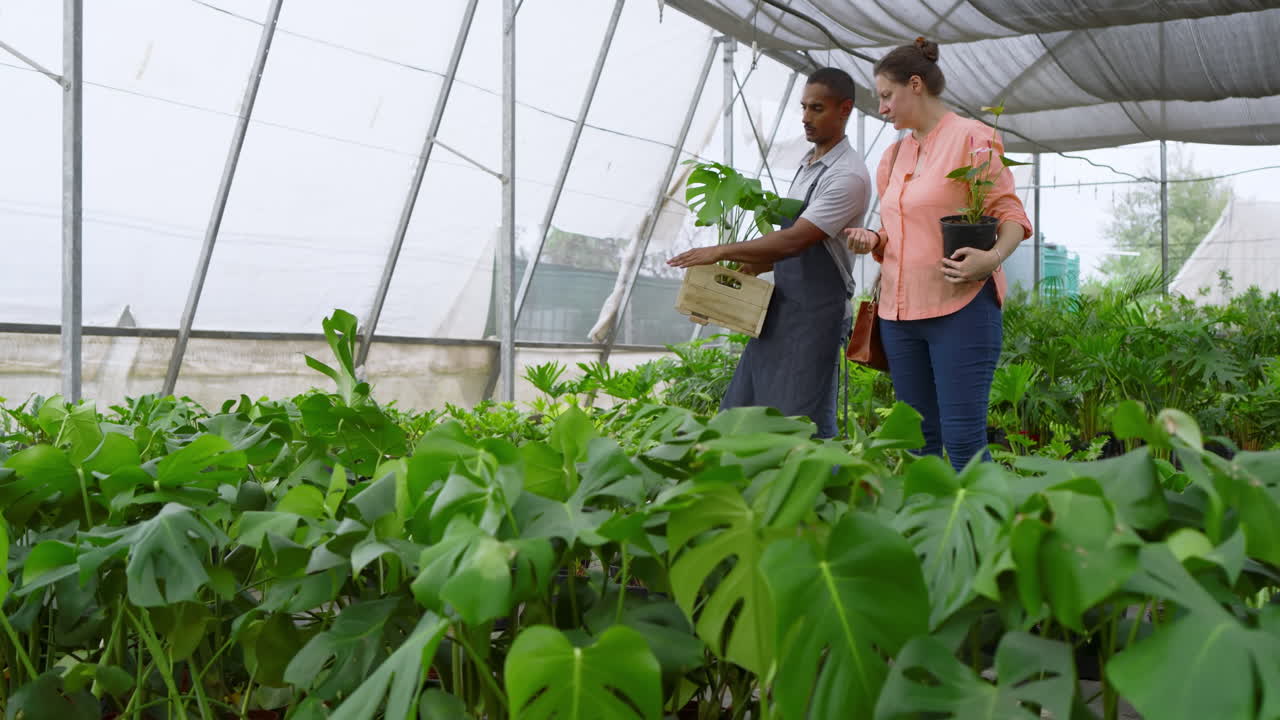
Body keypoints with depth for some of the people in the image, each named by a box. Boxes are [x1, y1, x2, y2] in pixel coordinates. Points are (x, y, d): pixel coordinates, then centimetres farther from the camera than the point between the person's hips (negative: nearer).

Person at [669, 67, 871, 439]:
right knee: (740, 409, 11)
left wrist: (723, 251, -17)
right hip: (780, 307, 9)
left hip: (815, 313, -9)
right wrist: (751, 266, 8)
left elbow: (795, 240, -21)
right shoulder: (806, 164, 15)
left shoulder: (849, 175, -14)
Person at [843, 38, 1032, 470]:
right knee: (919, 440, 8)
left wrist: (993, 257, -25)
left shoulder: (971, 138, -3)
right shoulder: (893, 155, 17)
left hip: (961, 307, -6)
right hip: (900, 310, 7)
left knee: (963, 440, -9)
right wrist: (874, 240, 3)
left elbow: (1010, 214, -5)